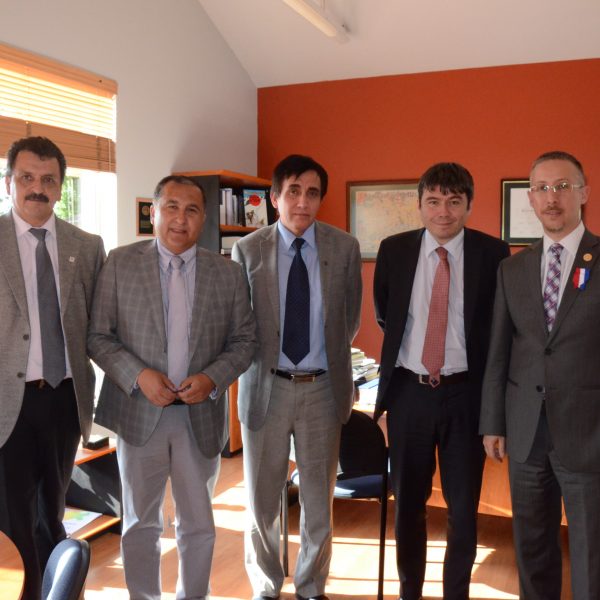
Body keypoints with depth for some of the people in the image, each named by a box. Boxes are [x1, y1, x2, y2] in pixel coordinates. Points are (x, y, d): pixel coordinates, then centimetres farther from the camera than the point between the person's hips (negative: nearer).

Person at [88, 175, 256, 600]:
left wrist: (213, 377, -14)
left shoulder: (228, 273, 1)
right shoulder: (120, 263, -3)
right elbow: (99, 336, -3)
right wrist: (138, 375, -17)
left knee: (198, 526, 15)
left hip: (201, 416, 1)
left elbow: (245, 340, 3)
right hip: (138, 413, -1)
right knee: (140, 525, 15)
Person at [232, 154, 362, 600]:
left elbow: (351, 318, 9)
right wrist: (260, 360, 3)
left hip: (323, 387, 1)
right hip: (266, 386, 0)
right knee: (262, 497, 12)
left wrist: (330, 357, 9)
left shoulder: (344, 248, 0)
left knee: (319, 498, 13)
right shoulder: (248, 250, -3)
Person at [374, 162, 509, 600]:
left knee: (464, 506, 10)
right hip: (409, 391, 2)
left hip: (465, 393, -1)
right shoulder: (394, 250, -1)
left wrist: (492, 385, 4)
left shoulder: (493, 253, -6)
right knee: (407, 502, 15)